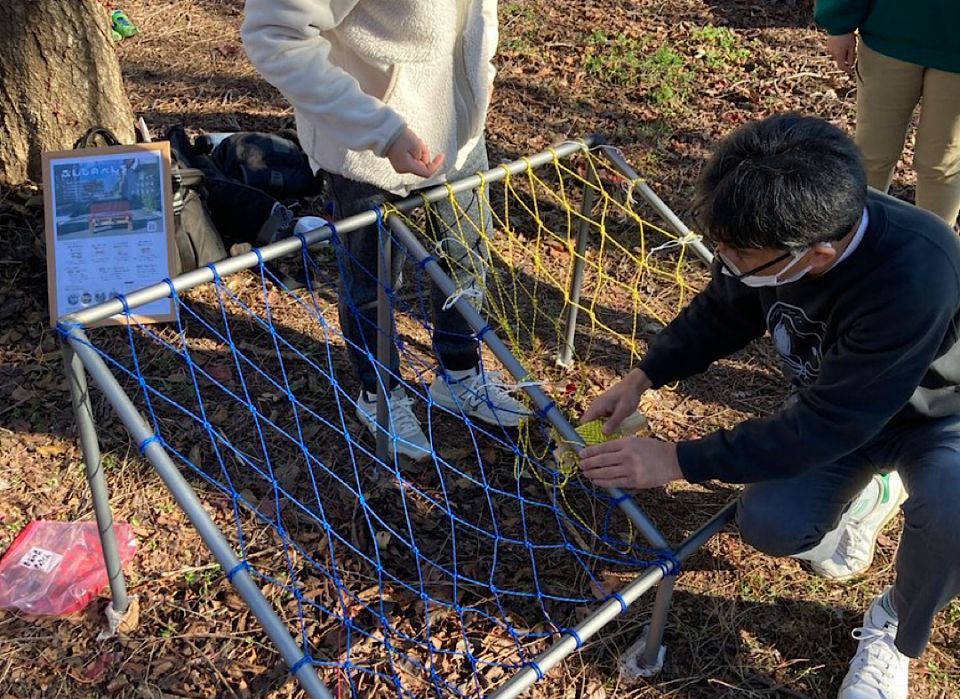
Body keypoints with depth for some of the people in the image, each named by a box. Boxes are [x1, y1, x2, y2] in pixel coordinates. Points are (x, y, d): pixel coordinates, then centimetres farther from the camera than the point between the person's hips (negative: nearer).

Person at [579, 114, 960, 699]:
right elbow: (720, 313, -3)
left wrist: (677, 461, -35)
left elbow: (824, 427, -37)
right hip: (834, 399, 4)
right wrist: (642, 379, -16)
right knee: (770, 525, -18)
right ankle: (867, 491, 18)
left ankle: (897, 633, -1)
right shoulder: (769, 231, -25)